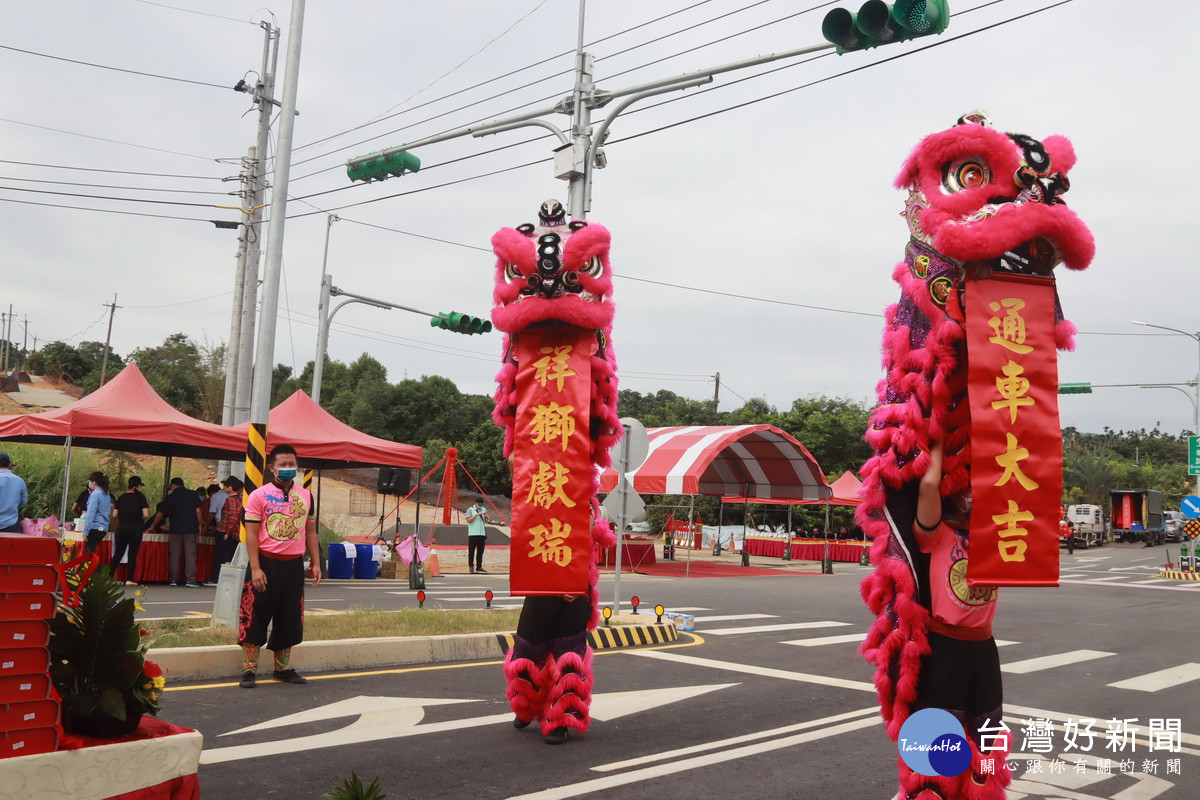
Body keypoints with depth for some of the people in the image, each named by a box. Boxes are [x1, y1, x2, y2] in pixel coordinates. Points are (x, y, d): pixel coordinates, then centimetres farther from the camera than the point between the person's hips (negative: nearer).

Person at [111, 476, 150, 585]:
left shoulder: (121, 498, 7)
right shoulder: (140, 497, -6)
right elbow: (145, 514, -11)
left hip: (121, 528, 4)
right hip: (135, 529, -4)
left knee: (117, 554, 10)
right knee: (132, 555, 3)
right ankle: (129, 579, 2)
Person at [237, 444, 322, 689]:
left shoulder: (305, 496, 10)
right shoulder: (259, 495, -4)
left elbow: (310, 532, 15)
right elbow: (251, 534, -8)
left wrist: (316, 563, 8)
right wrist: (255, 569, -15)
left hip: (293, 565, 5)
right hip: (266, 563, -4)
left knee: (289, 618, 11)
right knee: (256, 617, -1)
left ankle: (282, 668, 24)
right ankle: (248, 671, 8)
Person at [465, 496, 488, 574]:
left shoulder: (483, 510, 15)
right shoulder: (470, 509, 0)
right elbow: (468, 520, -11)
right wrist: (476, 515, -17)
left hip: (482, 533, 5)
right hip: (473, 533, -5)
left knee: (480, 551, 5)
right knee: (471, 550, -1)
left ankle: (479, 567, 10)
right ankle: (471, 566, 7)